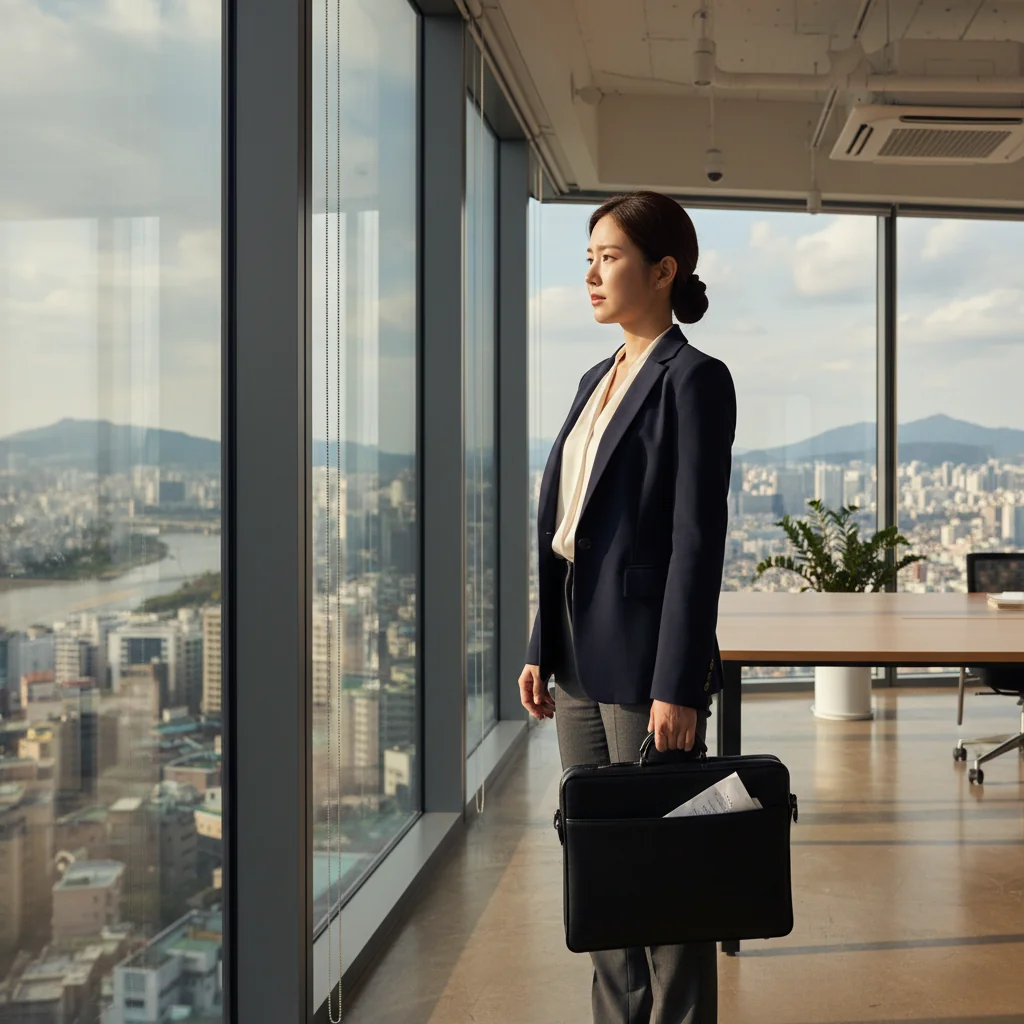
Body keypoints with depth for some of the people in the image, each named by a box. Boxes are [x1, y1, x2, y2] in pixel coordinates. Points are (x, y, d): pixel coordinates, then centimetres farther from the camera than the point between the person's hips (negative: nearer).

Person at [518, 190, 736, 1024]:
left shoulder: (694, 379, -9)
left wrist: (677, 687, -18)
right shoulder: (597, 381, 15)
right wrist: (541, 649, 12)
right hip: (582, 656, 8)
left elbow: (699, 540, -15)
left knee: (661, 864, 2)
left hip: (642, 657, -8)